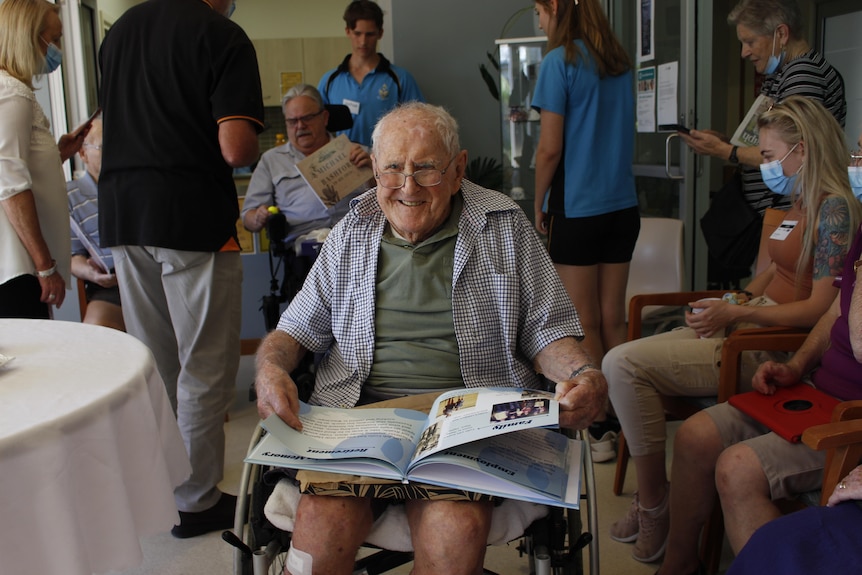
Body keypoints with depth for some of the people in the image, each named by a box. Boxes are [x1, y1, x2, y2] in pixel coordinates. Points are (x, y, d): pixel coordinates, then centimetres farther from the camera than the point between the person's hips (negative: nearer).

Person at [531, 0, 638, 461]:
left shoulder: (560, 61, -10)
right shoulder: (620, 64, 11)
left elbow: (550, 147, -12)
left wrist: (539, 206, -1)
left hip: (578, 210, -7)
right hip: (622, 205, 7)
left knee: (585, 326, 3)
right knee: (613, 321, 12)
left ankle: (598, 430, 10)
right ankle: (620, 422, 18)